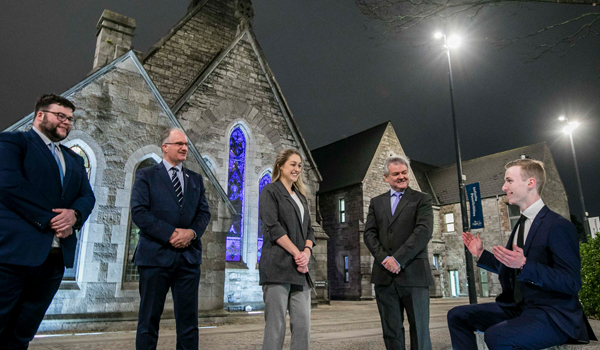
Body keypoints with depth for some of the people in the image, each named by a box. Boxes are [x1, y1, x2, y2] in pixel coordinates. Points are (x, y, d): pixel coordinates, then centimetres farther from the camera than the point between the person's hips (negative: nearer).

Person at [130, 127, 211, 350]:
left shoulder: (196, 179, 15)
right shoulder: (146, 175, 3)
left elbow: (204, 212, 10)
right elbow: (138, 212, -8)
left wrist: (192, 232, -10)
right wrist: (170, 233, -15)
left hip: (188, 255, 4)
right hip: (156, 255, -3)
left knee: (188, 318, 7)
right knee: (149, 317, 6)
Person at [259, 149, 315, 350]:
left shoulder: (301, 196, 21)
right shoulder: (270, 191, 1)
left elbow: (308, 229, 15)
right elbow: (272, 227, -10)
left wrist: (307, 252, -5)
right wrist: (297, 253, -12)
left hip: (300, 269, 6)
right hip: (278, 266, -6)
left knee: (303, 326, 4)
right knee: (275, 326, -3)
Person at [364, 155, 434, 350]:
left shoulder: (422, 199, 5)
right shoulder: (376, 202, 15)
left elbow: (424, 231, -9)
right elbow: (369, 233, 7)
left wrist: (398, 259, -15)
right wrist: (384, 259, -9)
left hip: (413, 274, -3)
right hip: (384, 276, 3)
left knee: (419, 331, 1)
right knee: (391, 332, 8)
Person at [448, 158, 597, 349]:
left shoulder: (558, 226, -14)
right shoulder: (521, 225, 13)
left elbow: (572, 283, -19)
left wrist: (524, 266, -31)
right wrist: (481, 254, 13)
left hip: (552, 315, -8)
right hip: (517, 308, 9)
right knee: (457, 315, -1)